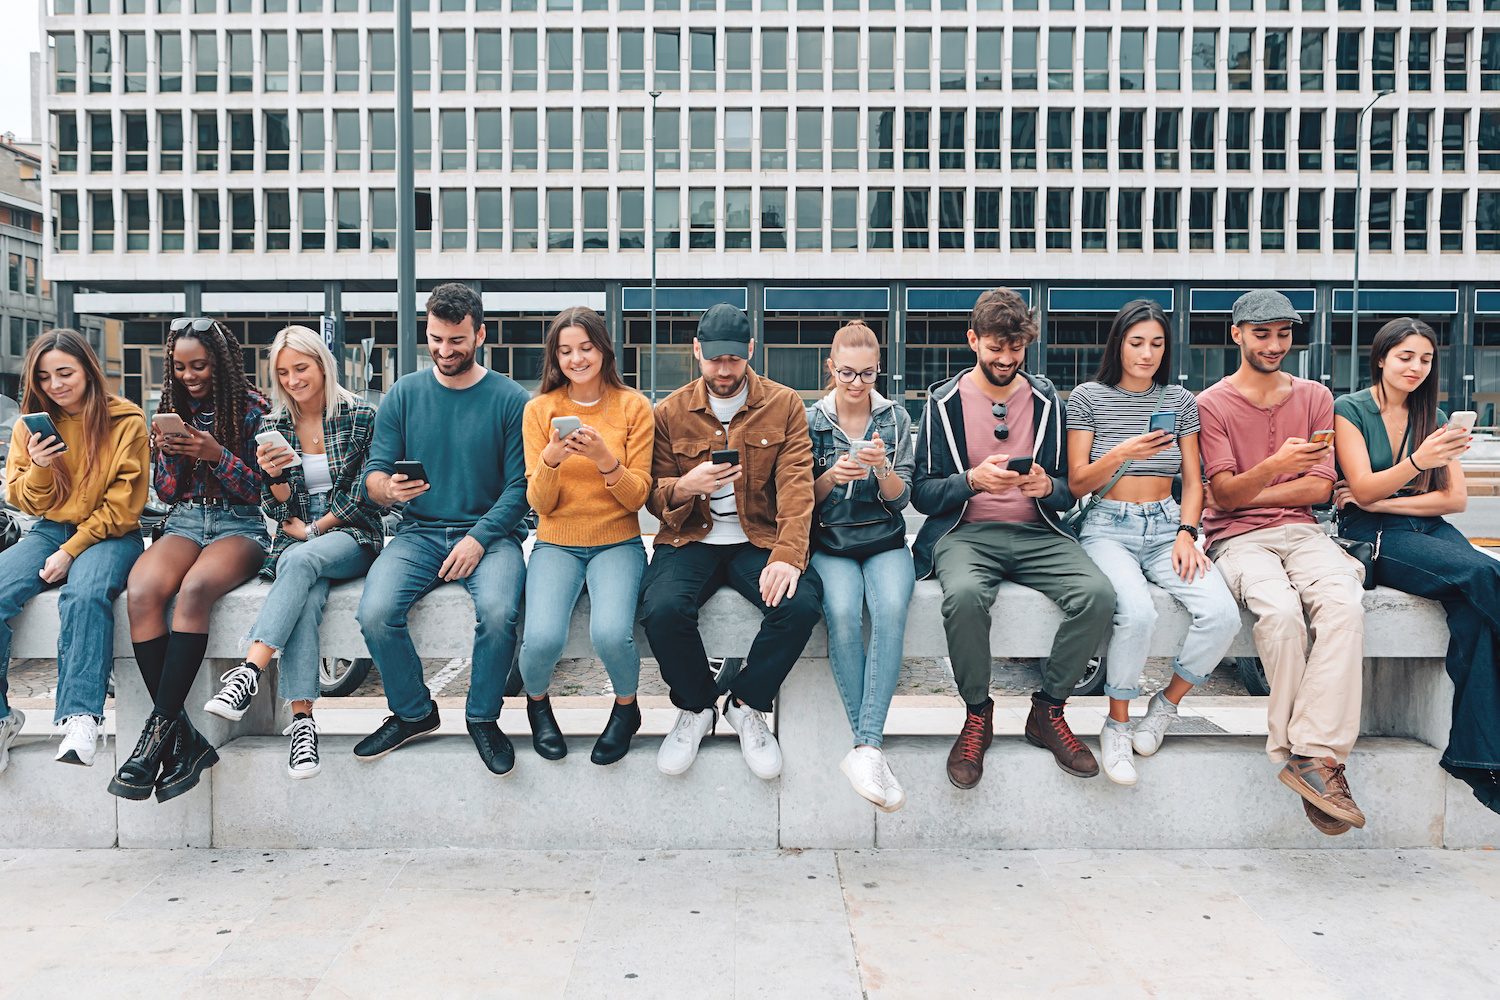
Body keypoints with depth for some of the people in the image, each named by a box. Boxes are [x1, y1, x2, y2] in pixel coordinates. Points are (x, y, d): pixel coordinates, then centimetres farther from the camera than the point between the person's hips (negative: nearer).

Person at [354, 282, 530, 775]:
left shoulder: (509, 398, 1)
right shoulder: (404, 394, 8)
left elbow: (519, 486, -4)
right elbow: (373, 473, 5)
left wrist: (479, 537, -17)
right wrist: (388, 488, -19)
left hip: (489, 532, -2)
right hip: (419, 532, 3)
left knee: (497, 611, -32)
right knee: (374, 613, -24)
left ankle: (483, 717, -3)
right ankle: (412, 713, 4)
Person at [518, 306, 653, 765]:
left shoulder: (633, 406, -1)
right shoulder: (540, 409, 2)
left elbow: (637, 497, -3)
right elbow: (540, 504, 0)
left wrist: (605, 459, -22)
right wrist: (551, 460, -21)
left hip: (617, 542, -1)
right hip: (556, 543, 1)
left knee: (611, 634, -29)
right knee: (542, 638, -26)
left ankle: (626, 707, 6)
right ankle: (537, 702, 12)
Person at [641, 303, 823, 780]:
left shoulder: (783, 405, 3)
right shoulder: (671, 412, 5)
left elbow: (796, 485, -7)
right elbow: (655, 497, 7)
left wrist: (788, 555, -23)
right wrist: (685, 486, -18)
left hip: (759, 539, 0)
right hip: (690, 540, 1)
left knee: (802, 603, -29)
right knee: (662, 609, -30)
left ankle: (747, 706, -1)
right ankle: (695, 708, 2)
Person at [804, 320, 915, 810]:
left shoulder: (896, 418, 7)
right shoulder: (811, 419, 6)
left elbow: (901, 499, 4)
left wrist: (881, 468, -17)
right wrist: (831, 476, -15)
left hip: (884, 540, 1)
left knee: (891, 609, -33)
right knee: (842, 614, -32)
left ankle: (865, 748, -33)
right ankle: (871, 747, -24)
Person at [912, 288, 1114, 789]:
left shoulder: (1048, 401, 13)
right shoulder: (944, 401, 6)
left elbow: (1071, 490, 13)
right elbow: (923, 493, 1)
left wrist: (1047, 487, -11)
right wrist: (973, 480, -17)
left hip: (1036, 534, 3)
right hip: (964, 532, -2)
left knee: (1097, 593, -26)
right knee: (964, 594, -37)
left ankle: (1048, 711, -4)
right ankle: (977, 715, -10)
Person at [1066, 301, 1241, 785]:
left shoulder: (1179, 400, 12)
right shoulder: (1088, 397, 2)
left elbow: (1193, 481, 12)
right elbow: (1077, 484, -1)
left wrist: (1187, 533, -5)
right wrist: (1121, 453, -18)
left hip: (1166, 526, 4)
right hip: (1108, 528, -3)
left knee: (1222, 615, -24)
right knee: (1137, 612, -34)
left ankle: (1166, 703, 3)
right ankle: (1116, 724, -10)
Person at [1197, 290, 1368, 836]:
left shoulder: (1315, 397, 16)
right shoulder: (1212, 403, 6)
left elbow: (1319, 488, 8)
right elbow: (1223, 494, -4)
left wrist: (1245, 492, -1)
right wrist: (1275, 467, -24)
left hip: (1301, 531, 3)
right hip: (1238, 538, -3)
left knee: (1344, 602, -31)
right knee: (1279, 607, -34)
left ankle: (1313, 752, -31)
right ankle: (1310, 756, -22)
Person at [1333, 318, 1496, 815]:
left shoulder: (1434, 418, 18)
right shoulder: (1350, 410, 4)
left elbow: (1456, 497, 9)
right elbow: (1363, 488, -7)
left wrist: (1381, 500, -5)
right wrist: (1418, 461, -25)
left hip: (1428, 529, 4)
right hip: (1371, 536, -4)